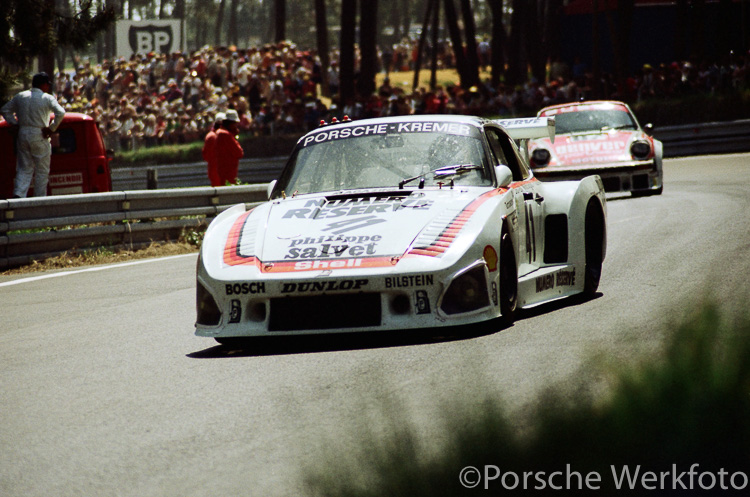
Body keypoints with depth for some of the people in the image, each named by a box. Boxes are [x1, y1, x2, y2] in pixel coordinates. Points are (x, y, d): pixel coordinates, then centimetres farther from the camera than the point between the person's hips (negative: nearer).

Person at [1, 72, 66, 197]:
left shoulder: (20, 97, 9)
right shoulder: (47, 98, -6)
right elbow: (60, 113, -21)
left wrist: (14, 123, 13)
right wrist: (52, 128, -12)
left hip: (23, 134, 4)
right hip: (39, 136, -4)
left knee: (24, 169, 11)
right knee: (42, 171, 5)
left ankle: (18, 193, -9)